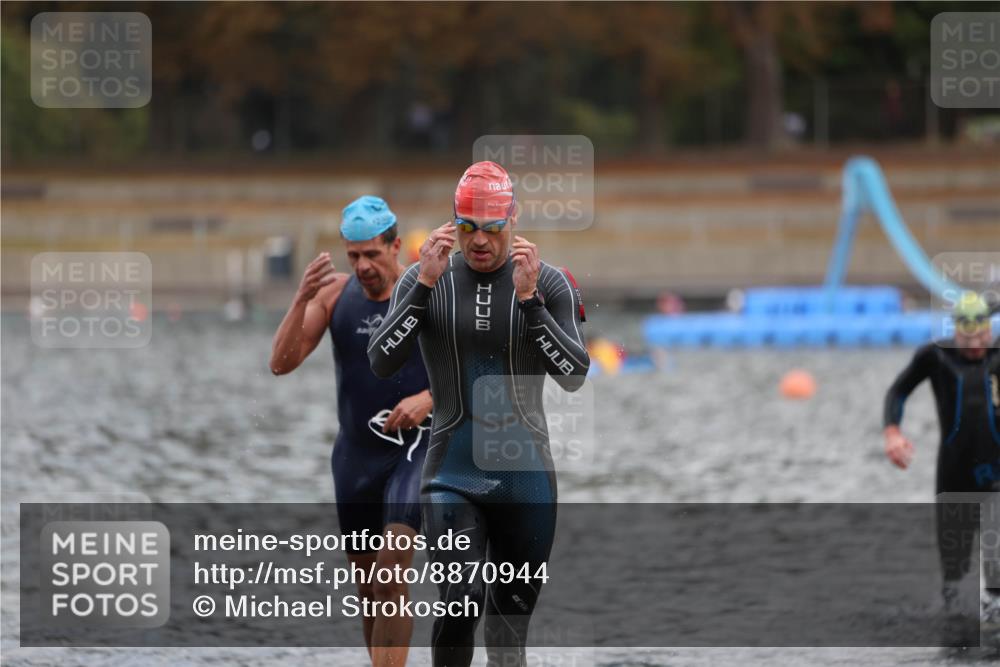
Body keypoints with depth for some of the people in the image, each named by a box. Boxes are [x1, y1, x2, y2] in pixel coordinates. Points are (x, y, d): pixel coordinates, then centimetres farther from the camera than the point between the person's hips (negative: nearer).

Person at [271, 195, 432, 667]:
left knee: (392, 572, -21)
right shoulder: (335, 294, 3)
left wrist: (429, 399, -20)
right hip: (355, 452, 5)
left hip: (417, 446, -5)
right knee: (366, 580, 11)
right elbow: (281, 364, -4)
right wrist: (301, 300, -18)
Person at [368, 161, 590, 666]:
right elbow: (381, 364, -9)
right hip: (453, 472, -1)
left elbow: (575, 376, -10)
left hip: (525, 472, 1)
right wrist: (425, 284, -17)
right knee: (460, 601, -20)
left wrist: (529, 298, -19)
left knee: (511, 620, 6)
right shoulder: (426, 280, 2)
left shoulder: (550, 285, 0)